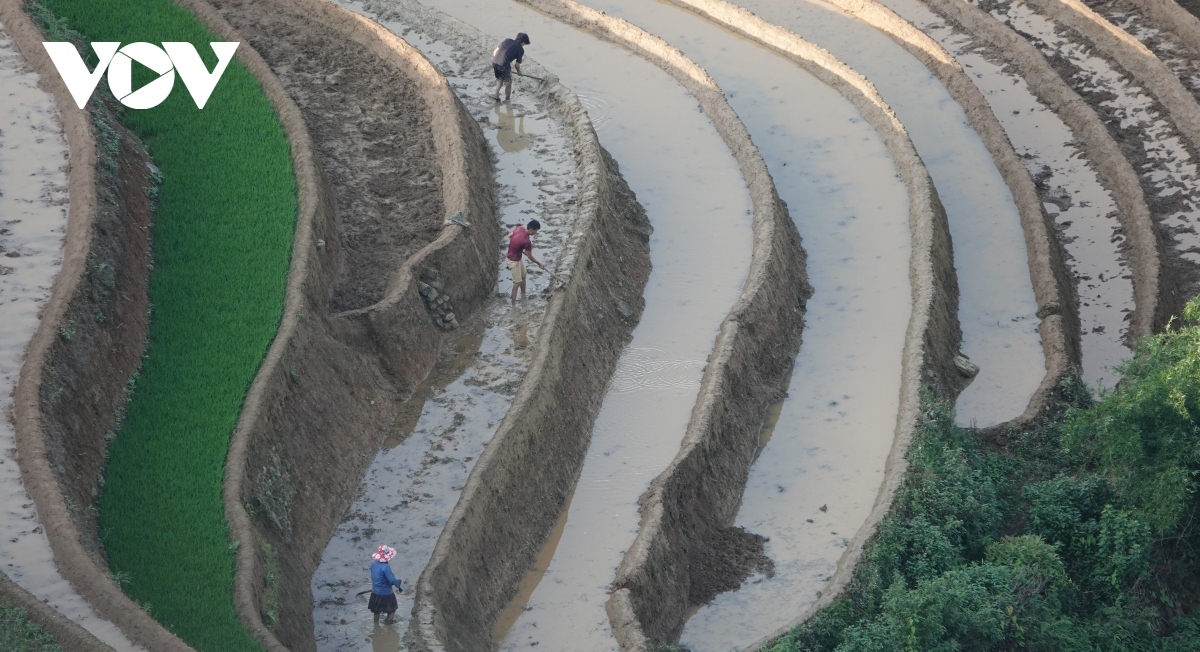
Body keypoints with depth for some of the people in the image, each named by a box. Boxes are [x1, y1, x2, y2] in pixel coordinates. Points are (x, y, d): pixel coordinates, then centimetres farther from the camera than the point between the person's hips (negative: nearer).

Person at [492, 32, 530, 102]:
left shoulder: (507, 40, 17)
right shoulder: (520, 49, 2)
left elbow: (495, 52, 17)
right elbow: (517, 64, 6)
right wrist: (519, 72, 27)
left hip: (494, 62, 6)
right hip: (504, 65, -6)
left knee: (499, 79, 31)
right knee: (508, 83, 16)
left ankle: (496, 95, 30)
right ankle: (507, 100, 28)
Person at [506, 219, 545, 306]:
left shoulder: (520, 228, -11)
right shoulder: (526, 241, -33)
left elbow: (509, 236, 8)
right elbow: (529, 256, -17)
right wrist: (539, 264, -2)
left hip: (517, 258, 9)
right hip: (513, 261, -9)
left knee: (523, 276, 25)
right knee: (517, 283, 0)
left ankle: (523, 296, 43)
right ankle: (514, 305, 9)